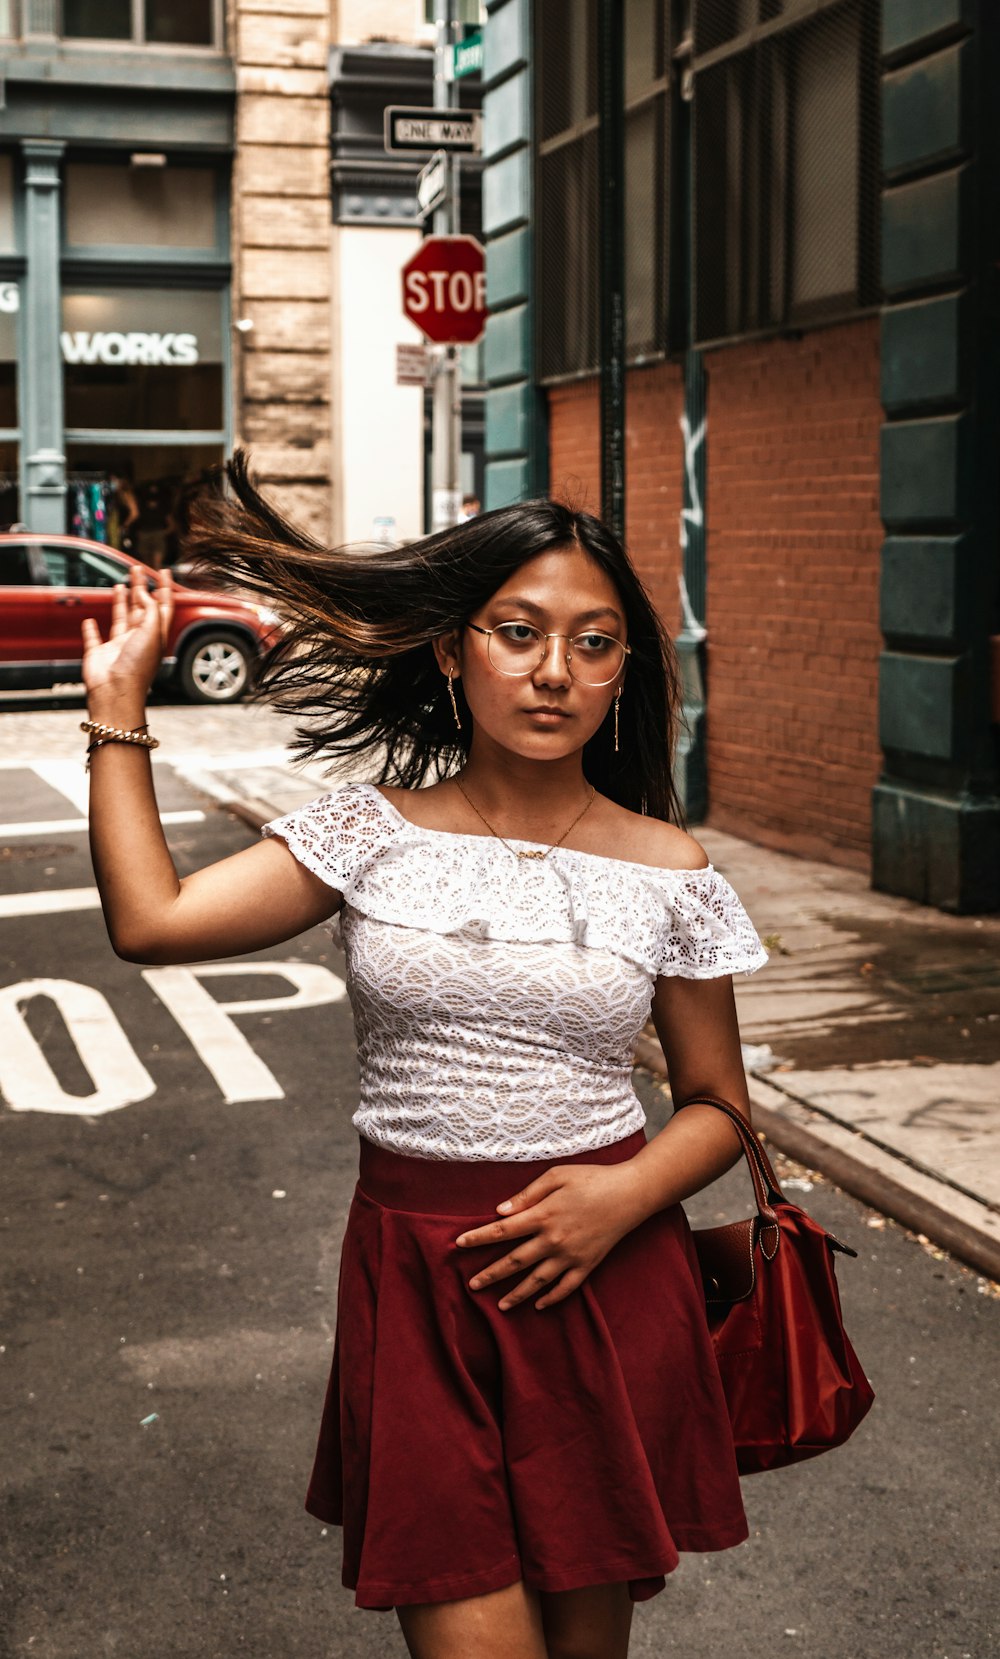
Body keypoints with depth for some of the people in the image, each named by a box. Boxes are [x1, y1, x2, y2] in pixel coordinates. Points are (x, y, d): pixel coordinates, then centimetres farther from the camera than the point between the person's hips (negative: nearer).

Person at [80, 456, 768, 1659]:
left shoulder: (669, 874, 0)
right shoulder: (372, 836, 0)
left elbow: (716, 1104, 8)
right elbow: (150, 920, -7)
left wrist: (628, 1195, -12)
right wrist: (119, 710, 0)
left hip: (600, 1275, 1)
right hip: (415, 1278, 0)